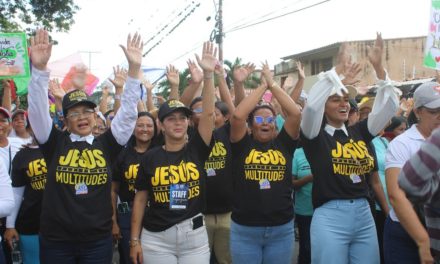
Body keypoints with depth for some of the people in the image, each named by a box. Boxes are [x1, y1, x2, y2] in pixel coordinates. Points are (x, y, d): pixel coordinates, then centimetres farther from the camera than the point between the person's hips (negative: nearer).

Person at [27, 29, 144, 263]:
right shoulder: (55, 143, 0)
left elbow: (128, 111, -5)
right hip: (56, 240, 0)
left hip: (98, 240, 1)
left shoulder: (106, 144, 0)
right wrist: (39, 68, -23)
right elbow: (37, 109, -10)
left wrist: (134, 68, -14)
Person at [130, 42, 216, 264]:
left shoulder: (196, 150, -1)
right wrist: (135, 240, 1)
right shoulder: (150, 157, 0)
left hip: (194, 236, 1)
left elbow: (208, 113, -12)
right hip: (156, 238, 0)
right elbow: (140, 199, 4)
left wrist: (208, 74, -21)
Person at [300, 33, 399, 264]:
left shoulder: (359, 132, 8)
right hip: (330, 217, -5)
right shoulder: (315, 134, -4)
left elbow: (389, 106, 4)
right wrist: (338, 69, -20)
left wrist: (378, 67, -6)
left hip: (364, 215, 5)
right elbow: (312, 104, -21)